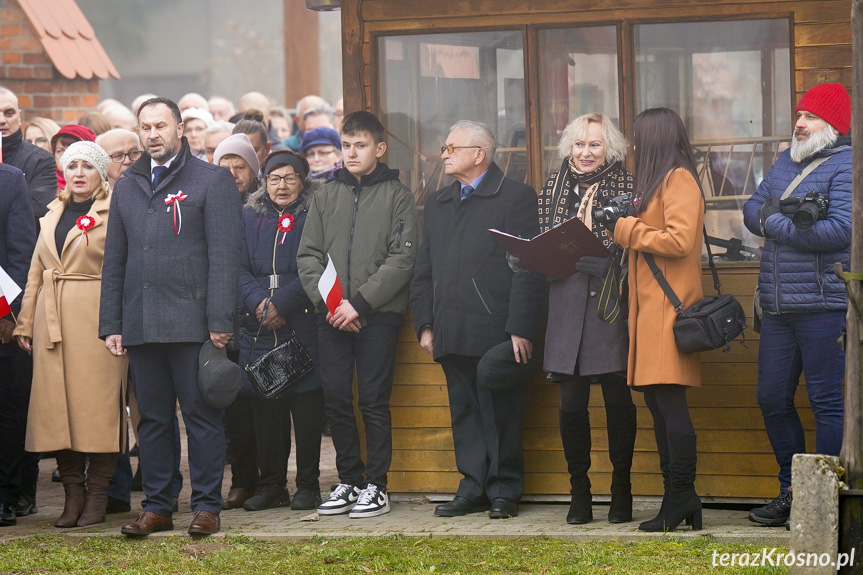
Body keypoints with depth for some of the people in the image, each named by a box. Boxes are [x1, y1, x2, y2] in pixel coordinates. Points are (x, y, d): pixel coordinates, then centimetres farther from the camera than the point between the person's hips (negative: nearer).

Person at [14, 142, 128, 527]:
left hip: (97, 318, -5)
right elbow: (36, 273, 19)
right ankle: (73, 492, 8)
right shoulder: (54, 214, 17)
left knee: (97, 402, -5)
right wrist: (26, 322, 13)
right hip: (53, 321, 6)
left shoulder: (114, 213, 0)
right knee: (57, 403, 2)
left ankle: (97, 496, 2)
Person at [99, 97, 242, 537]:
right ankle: (157, 507, 13)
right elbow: (114, 262, 18)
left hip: (192, 323, -5)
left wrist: (220, 320, -12)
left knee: (201, 414, -2)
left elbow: (224, 256, -4)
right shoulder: (127, 187, 17)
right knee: (152, 417, 8)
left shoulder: (212, 181, 2)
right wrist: (110, 325, 10)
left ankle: (207, 506, 3)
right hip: (140, 325, 5)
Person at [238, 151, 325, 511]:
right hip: (260, 332, 4)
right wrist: (258, 303, -12)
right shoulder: (250, 217, 14)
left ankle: (308, 484, 6)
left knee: (307, 407, -2)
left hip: (304, 329, -4)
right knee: (265, 408, 5)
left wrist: (282, 304, -15)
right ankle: (271, 484, 14)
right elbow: (239, 269, 6)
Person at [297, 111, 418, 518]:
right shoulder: (326, 196, 14)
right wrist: (327, 302, -7)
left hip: (378, 314, -4)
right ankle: (348, 481, 13)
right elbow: (308, 255, 10)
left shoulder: (397, 196, 2)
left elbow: (402, 258, -7)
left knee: (374, 400, -3)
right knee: (335, 397, 3)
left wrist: (360, 303, -14)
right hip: (332, 316, 4)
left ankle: (375, 485, 3)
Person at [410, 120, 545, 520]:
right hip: (452, 334, 6)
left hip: (496, 332, -6)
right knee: (464, 412, 8)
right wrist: (425, 325, 11)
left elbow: (528, 269, -7)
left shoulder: (516, 197, -1)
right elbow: (424, 271, 22)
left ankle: (504, 490, 7)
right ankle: (474, 488, 14)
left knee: (499, 414, -2)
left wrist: (520, 329, -14)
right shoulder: (438, 204, 20)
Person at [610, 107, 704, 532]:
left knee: (668, 399, -11)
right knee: (658, 402, 6)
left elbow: (679, 240, -16)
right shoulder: (657, 180, 23)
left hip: (669, 307, -10)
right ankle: (678, 498, 7)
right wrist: (625, 230, 9)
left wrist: (626, 229, -8)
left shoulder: (678, 179, -6)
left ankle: (681, 496, -10)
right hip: (650, 307, 10)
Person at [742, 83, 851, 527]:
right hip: (778, 307, 8)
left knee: (827, 402, -4)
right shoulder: (787, 161, 16)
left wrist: (773, 221, -11)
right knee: (772, 399, 12)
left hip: (824, 303, -8)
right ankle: (791, 491, 24)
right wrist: (791, 217, -10)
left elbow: (839, 229, -21)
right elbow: (751, 211, 13)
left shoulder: (845, 166, -8)